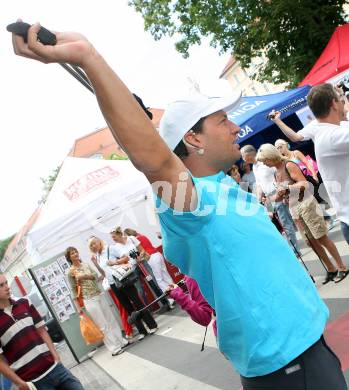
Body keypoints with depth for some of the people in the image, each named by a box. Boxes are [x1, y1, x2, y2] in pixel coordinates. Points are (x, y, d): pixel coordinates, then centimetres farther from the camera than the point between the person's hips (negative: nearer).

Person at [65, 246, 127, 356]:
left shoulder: (86, 265, 8)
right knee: (103, 325, -2)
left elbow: (96, 275, -2)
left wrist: (84, 276, -19)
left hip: (100, 295, 5)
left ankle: (121, 341, 23)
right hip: (90, 300, -5)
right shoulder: (71, 272, -6)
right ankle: (115, 348, 4)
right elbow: (73, 290, -5)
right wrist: (78, 306, -8)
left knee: (111, 320, 11)